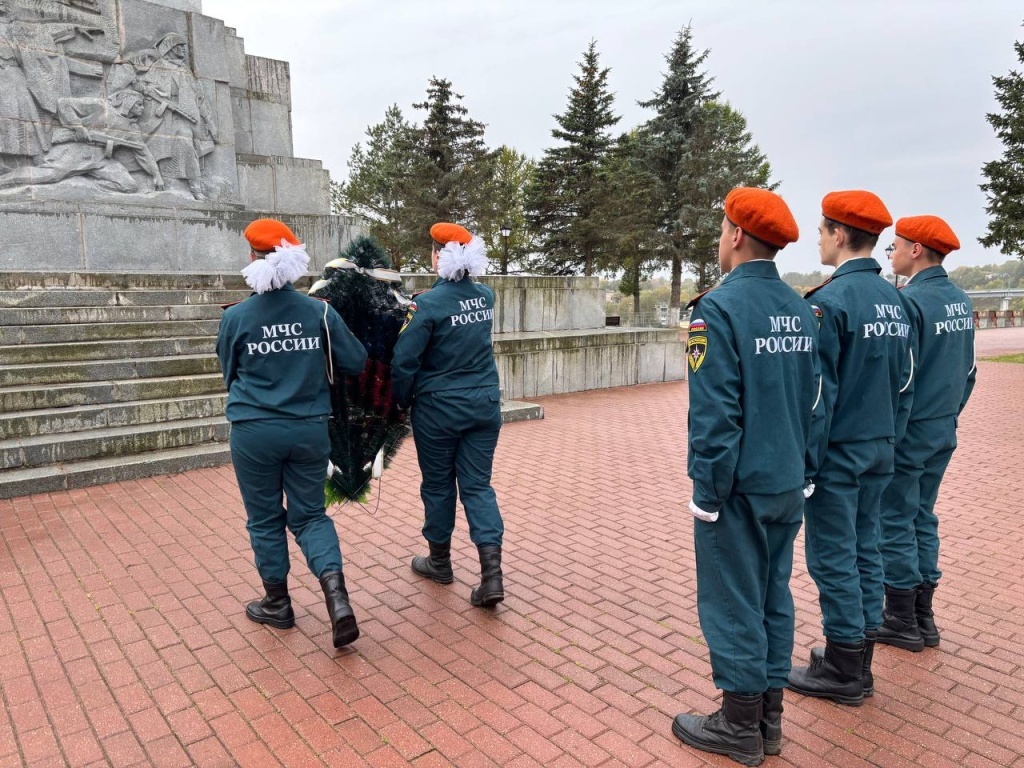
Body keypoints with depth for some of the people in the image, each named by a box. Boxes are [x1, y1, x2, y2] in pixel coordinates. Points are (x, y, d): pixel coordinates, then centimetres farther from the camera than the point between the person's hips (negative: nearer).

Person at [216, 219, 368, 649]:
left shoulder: (236, 317, -7)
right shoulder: (320, 311, -6)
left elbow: (229, 374, 8)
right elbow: (357, 363, -1)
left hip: (254, 432, -1)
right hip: (309, 430, 1)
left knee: (265, 518, 15)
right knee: (309, 514, 12)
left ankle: (278, 604, 28)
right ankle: (335, 592, -7)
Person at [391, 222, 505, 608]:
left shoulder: (429, 304, -16)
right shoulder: (486, 296, 3)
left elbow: (404, 362, -16)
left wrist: (402, 402, 2)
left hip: (439, 409, -4)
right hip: (484, 404, 5)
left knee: (438, 485, 13)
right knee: (477, 485, 9)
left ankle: (440, 562, 31)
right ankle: (492, 574, -1)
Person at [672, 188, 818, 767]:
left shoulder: (720, 307, -18)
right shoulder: (801, 308, 5)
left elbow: (714, 413, -20)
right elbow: (814, 397, 11)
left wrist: (708, 491, -12)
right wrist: (798, 463, 19)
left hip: (741, 486, -7)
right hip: (789, 483, 8)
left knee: (734, 605, 6)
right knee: (774, 597, 17)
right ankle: (770, 719, 31)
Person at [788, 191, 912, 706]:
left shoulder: (830, 301, -18)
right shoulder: (893, 300, 8)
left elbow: (818, 395, -18)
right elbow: (903, 382, 12)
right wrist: (887, 441, 19)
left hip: (838, 452, -8)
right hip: (879, 451, 9)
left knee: (833, 559, 3)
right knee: (865, 550, 16)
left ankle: (843, 672, 16)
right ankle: (858, 660, 29)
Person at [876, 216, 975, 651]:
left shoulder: (910, 301, -19)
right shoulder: (961, 301, 9)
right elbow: (968, 371, 15)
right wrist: (948, 415, 22)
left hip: (908, 433, -8)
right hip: (944, 432, 9)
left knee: (896, 522, 3)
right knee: (923, 518, 16)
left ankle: (902, 621, 14)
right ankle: (923, 617, 25)